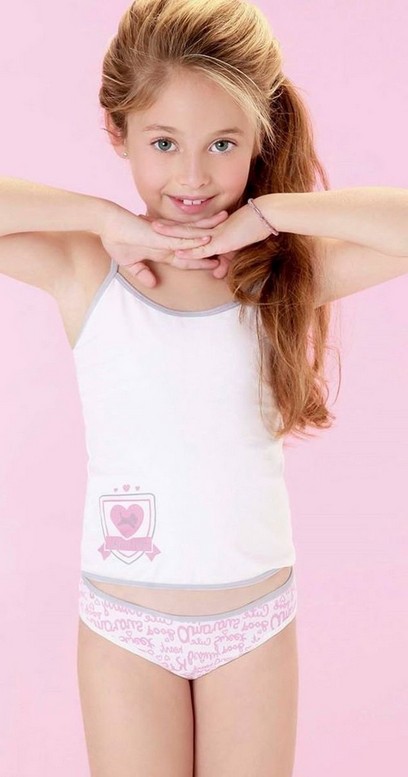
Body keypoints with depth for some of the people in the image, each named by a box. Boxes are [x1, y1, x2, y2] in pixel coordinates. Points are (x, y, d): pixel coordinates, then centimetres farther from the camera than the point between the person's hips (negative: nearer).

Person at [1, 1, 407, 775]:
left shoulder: (289, 268, -11)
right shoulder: (84, 268, -13)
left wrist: (268, 213, -24)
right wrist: (103, 217, -24)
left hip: (257, 616, 1)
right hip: (124, 622, 0)